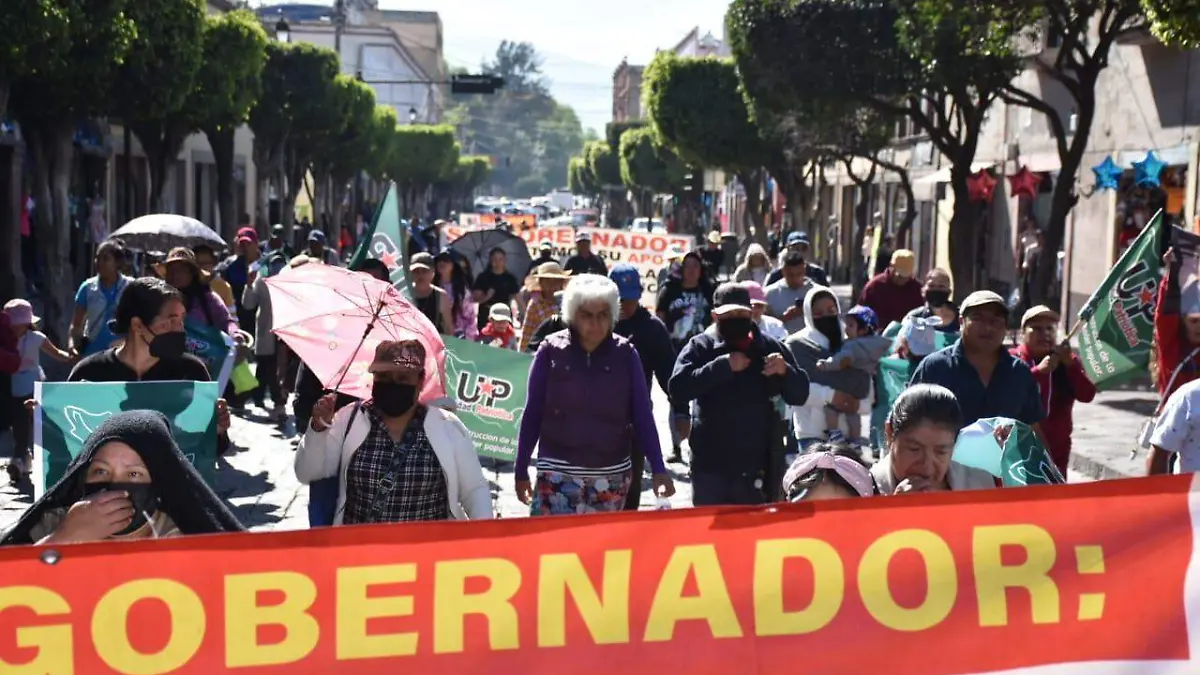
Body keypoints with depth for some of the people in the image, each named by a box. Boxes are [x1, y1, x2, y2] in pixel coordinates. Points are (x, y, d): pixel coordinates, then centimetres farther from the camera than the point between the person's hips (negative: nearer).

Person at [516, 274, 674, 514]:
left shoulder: (625, 354, 0)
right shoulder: (551, 351, -3)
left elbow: (642, 416, 1)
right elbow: (532, 415, 3)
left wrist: (658, 469, -8)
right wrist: (521, 471, 4)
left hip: (612, 476, 2)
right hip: (558, 474, -1)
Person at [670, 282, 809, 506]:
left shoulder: (769, 348, 7)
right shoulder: (700, 347, 0)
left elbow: (800, 394, 5)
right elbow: (678, 388, -16)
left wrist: (785, 371, -16)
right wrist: (723, 365, -22)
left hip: (756, 467, 2)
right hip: (710, 466, -2)